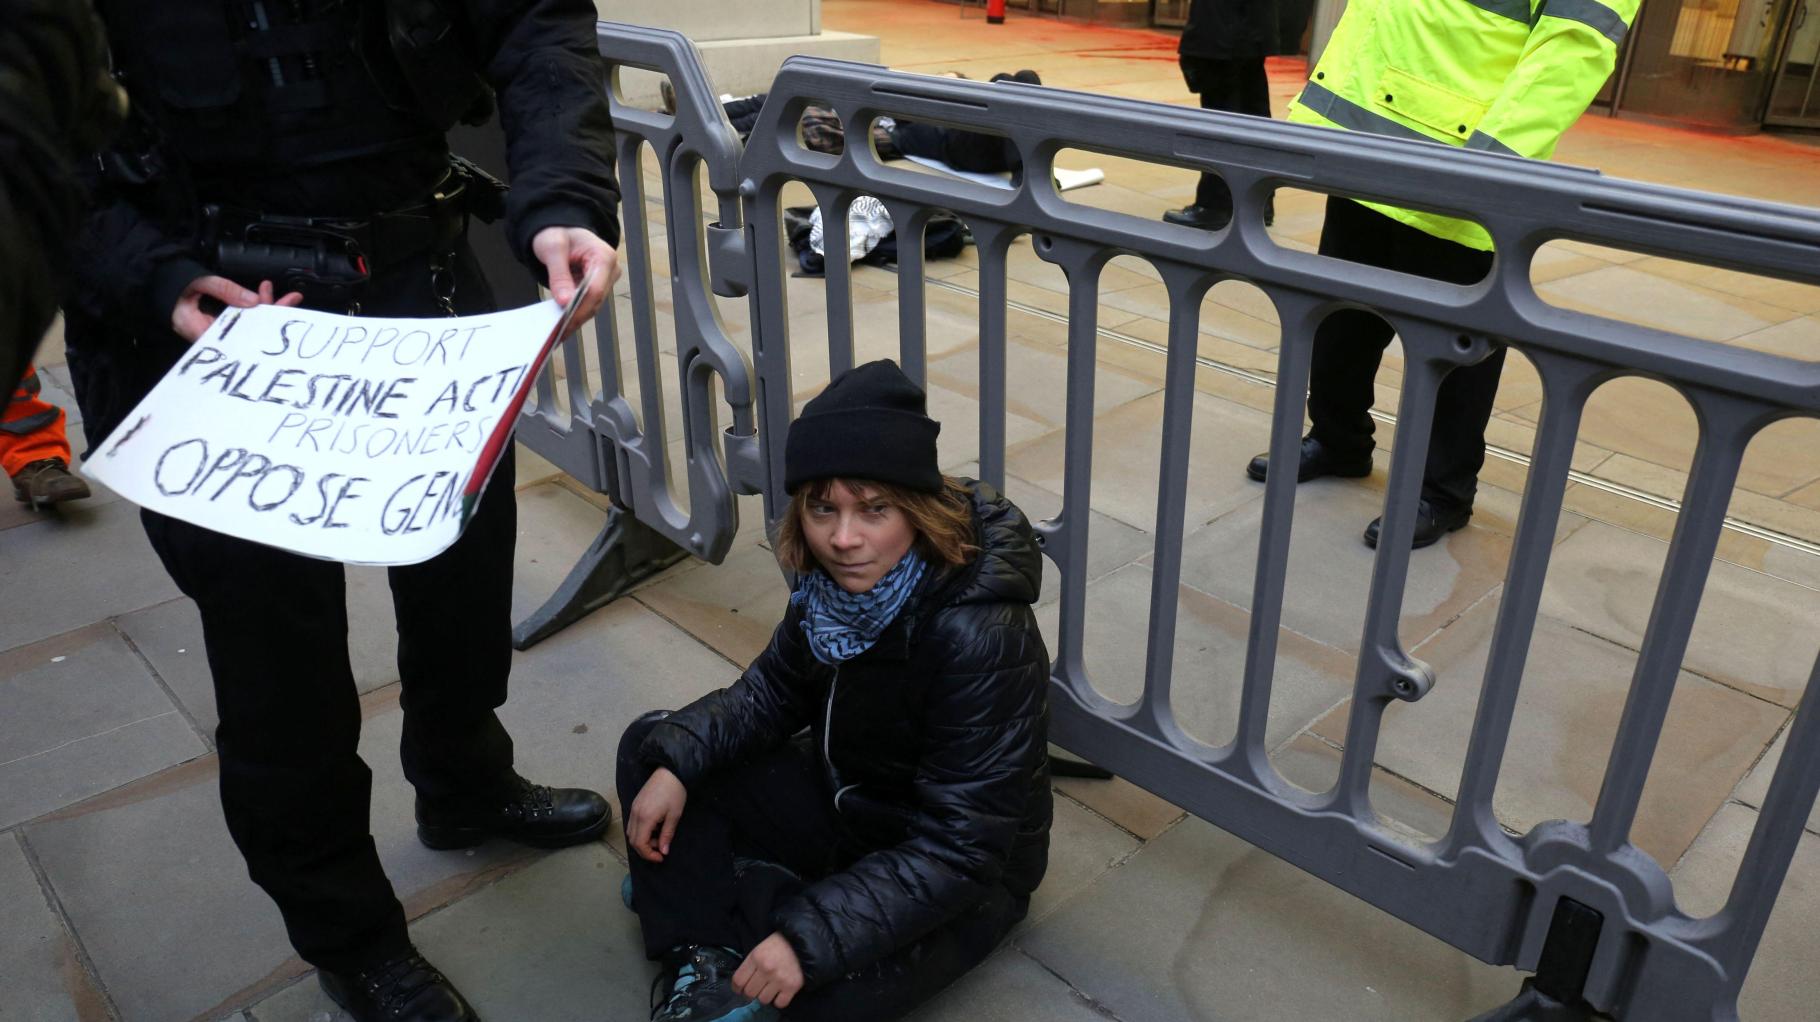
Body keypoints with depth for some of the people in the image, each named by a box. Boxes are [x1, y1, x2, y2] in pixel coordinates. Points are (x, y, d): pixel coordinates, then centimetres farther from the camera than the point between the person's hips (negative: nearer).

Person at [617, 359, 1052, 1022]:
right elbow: (776, 688, 3)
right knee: (648, 748, 0)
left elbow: (955, 851, -29)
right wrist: (674, 760, -12)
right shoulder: (837, 582, -13)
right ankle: (705, 954, -10)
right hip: (842, 800, 7)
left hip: (964, 874, -6)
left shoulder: (984, 639, -33)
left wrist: (809, 936, -34)